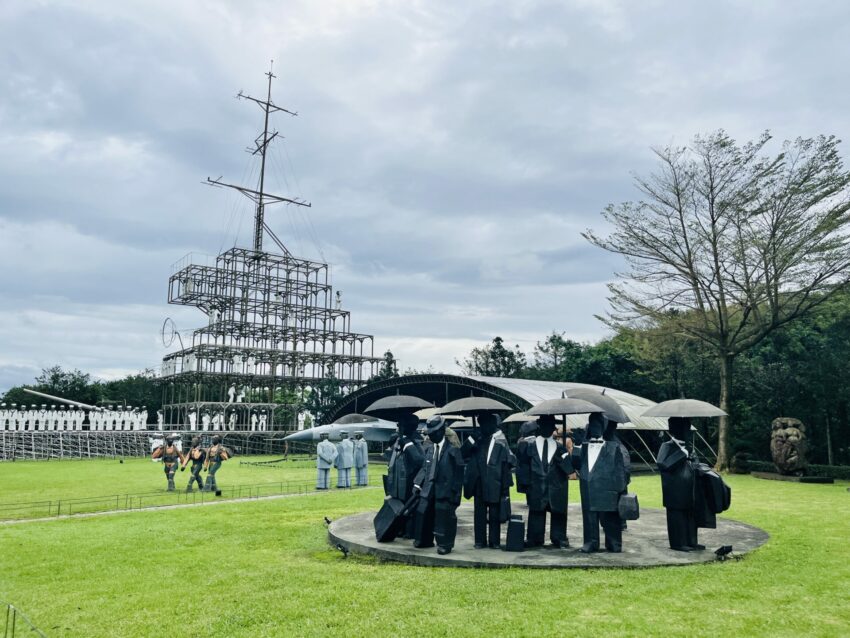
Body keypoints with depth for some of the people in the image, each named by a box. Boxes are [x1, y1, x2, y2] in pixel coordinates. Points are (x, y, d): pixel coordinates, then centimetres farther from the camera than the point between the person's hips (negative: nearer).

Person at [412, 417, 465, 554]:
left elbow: (458, 472, -9)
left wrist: (455, 491, -12)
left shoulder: (452, 449, -10)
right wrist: (418, 483, 2)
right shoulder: (430, 449, 9)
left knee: (444, 517, 1)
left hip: (445, 490, -6)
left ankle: (444, 544, 17)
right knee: (423, 514, 13)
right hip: (428, 489, 7)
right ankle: (424, 540, 31)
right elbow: (425, 468, 13)